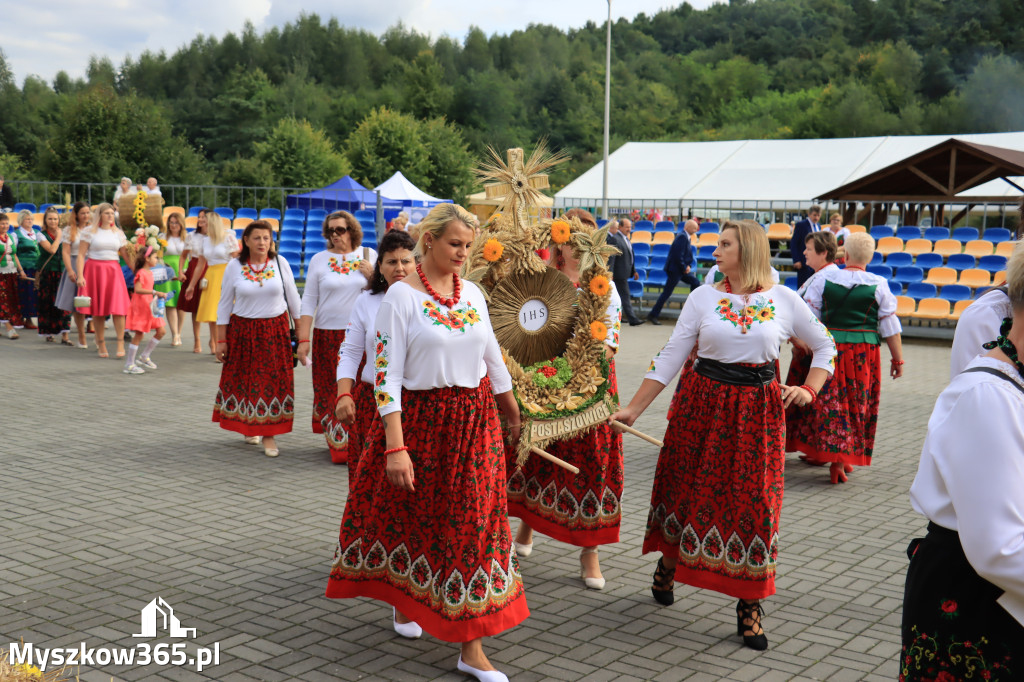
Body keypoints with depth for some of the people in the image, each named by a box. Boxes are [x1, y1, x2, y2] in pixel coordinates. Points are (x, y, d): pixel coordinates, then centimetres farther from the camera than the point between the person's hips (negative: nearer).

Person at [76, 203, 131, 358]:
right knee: (97, 309, 2)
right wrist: (80, 275, -11)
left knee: (118, 307, -10)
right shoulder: (90, 232, 2)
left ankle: (120, 343, -5)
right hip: (94, 270, -2)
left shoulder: (118, 233, 10)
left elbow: (126, 255, 9)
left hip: (113, 271, 2)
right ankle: (101, 344, 11)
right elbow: (81, 254, -2)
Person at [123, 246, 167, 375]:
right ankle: (129, 365, 3)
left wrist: (159, 295, 16)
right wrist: (154, 292, -30)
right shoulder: (141, 273, -15)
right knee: (139, 335, -5)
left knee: (161, 331, 6)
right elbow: (137, 289, -27)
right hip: (140, 306, -9)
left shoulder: (149, 272, 14)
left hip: (149, 307, 9)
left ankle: (144, 357, 16)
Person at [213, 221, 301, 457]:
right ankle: (248, 427, 27)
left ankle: (269, 434, 5)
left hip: (275, 330, 0)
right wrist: (221, 340, 0)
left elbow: (293, 298, 6)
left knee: (274, 380, -1)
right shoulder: (234, 267, -3)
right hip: (243, 331, 0)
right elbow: (224, 304, 2)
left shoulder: (280, 263, -1)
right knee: (244, 380, 6)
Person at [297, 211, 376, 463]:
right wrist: (303, 339, -2)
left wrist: (373, 276, -8)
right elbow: (309, 302, 4)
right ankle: (339, 443, 9)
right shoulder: (319, 260, 6)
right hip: (329, 336, 0)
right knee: (332, 390, 0)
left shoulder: (369, 255, 7)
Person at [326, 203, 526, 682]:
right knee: (410, 515, 9)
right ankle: (404, 599, 40)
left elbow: (493, 358, 16)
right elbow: (386, 373, -14)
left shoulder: (472, 294, 5)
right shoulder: (402, 295, -10)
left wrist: (514, 415, 23)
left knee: (473, 523, 3)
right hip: (419, 420, -4)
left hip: (473, 423, 4)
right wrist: (395, 446, -20)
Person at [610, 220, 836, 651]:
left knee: (754, 502, 0)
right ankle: (668, 563, 40)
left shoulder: (784, 301, 0)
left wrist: (809, 390, -3)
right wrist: (633, 409, -4)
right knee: (690, 490, 10)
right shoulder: (703, 298, 1)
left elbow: (825, 347, 13)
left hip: (757, 412, 0)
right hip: (701, 404, 1)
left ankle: (749, 605, 15)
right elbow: (670, 357, 0)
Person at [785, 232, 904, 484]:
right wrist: (897, 359, 8)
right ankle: (848, 457, 16)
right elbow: (890, 326, 0)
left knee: (831, 404, 9)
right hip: (865, 354, 0)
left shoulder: (823, 278, -4)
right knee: (859, 405, 11)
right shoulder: (878, 285, -4)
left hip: (830, 348, 0)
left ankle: (835, 459, 11)